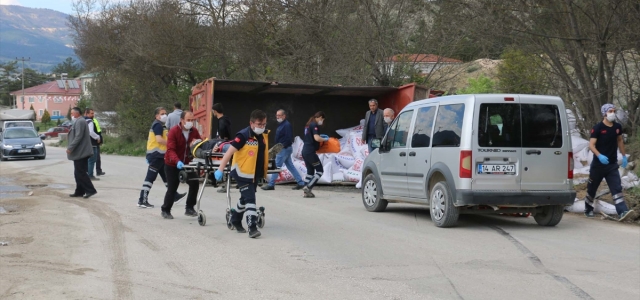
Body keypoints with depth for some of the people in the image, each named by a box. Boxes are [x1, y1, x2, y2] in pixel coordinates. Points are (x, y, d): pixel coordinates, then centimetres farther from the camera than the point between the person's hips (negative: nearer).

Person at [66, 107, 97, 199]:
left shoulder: (80, 122, -15)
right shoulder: (78, 121, 18)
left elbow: (78, 137, -22)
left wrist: (70, 148, -21)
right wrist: (70, 147, 21)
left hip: (80, 153, -10)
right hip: (82, 152, 10)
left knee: (80, 173, -9)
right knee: (80, 173, 13)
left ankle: (90, 190, -9)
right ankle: (80, 191, 18)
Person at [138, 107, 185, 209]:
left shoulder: (159, 125, 20)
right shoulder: (158, 125, -12)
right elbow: (159, 139, -23)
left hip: (158, 155, 11)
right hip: (156, 155, -11)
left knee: (166, 176, 17)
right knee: (150, 177, -10)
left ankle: (174, 196, 26)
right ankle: (142, 201, -9)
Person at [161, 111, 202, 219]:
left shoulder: (194, 132, -3)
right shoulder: (174, 131, -19)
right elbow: (170, 150, -28)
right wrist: (177, 161, -45)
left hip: (186, 163, 5)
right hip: (172, 164, -4)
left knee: (194, 182, -7)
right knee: (172, 188, -2)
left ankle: (189, 208, 7)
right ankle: (165, 210, 17)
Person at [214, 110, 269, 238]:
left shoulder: (264, 137, 4)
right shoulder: (243, 135, -20)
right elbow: (229, 152, -22)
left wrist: (265, 171, 22)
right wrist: (220, 169, -25)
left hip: (256, 174, 8)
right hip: (243, 173, -8)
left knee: (245, 199, 21)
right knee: (250, 199, -13)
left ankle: (235, 219, 41)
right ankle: (252, 227, -12)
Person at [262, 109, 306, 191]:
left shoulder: (287, 125, -15)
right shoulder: (281, 125, 16)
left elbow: (289, 138, -22)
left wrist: (282, 146, -21)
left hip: (284, 149, -10)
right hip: (283, 149, 10)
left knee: (277, 166, -6)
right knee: (290, 166, 11)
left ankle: (271, 185, -1)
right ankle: (300, 183, 13)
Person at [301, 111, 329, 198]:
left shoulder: (309, 124, 16)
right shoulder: (315, 125, -12)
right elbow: (316, 138, -24)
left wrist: (320, 136, 20)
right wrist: (325, 139, -7)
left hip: (305, 151, 9)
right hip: (310, 152, -9)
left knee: (310, 171, 14)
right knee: (320, 170, -2)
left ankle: (307, 192, 11)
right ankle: (308, 187, -10)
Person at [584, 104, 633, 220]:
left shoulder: (617, 127, 4)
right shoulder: (598, 128, -13)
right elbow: (591, 145, -17)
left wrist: (624, 156, 18)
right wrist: (599, 156, -33)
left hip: (612, 164, 4)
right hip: (598, 164, -3)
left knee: (617, 188, -9)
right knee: (592, 188, 10)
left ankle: (622, 211, -18)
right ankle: (588, 210, 28)